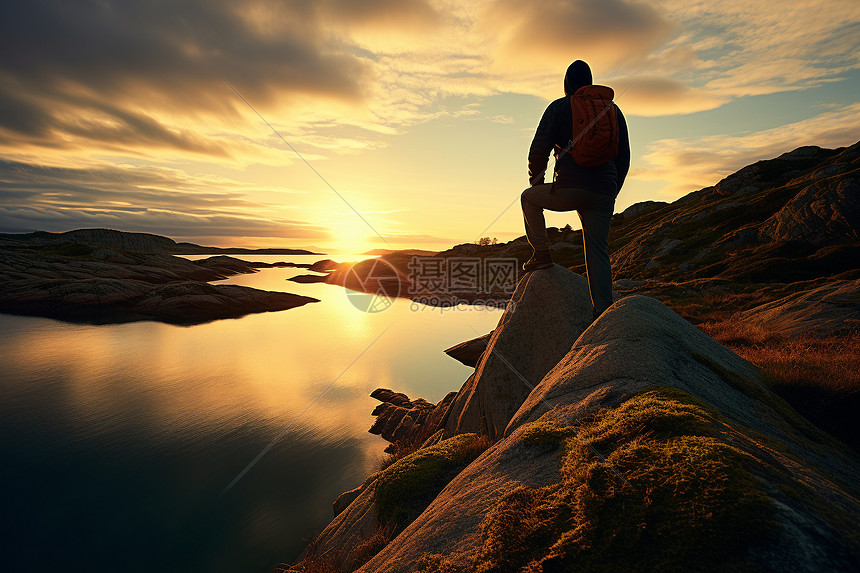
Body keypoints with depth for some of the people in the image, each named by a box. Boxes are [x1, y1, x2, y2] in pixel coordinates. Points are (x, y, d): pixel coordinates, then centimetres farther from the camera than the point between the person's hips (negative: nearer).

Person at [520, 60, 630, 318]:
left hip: (570, 188, -4)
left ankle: (542, 253, 16)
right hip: (604, 194, 4)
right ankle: (604, 310, 0)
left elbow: (539, 150, -1)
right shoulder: (612, 109, 20)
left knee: (529, 198, 24)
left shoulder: (558, 107, 7)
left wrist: (536, 181, 15)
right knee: (598, 252, 8)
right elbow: (624, 156, 20)